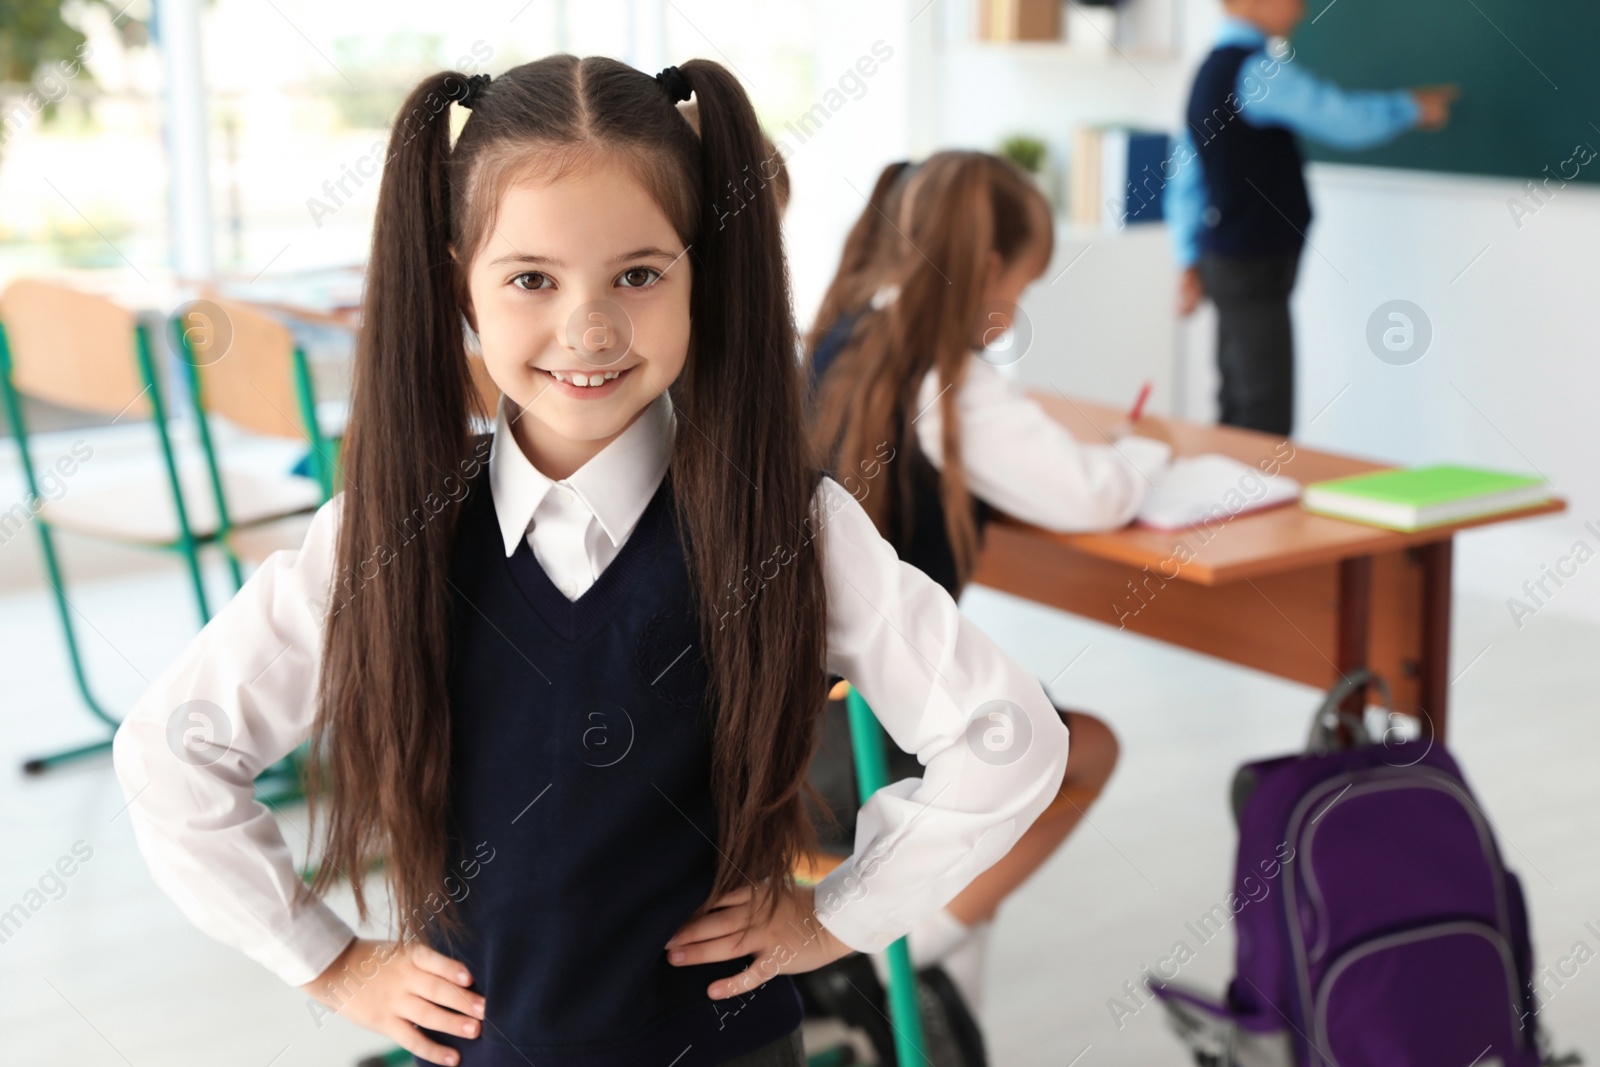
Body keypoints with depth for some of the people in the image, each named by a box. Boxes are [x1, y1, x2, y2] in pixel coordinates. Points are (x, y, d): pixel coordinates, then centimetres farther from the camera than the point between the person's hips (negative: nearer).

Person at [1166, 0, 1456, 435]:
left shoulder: (1212, 69, 14)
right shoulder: (1256, 69, -15)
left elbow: (1185, 178, 17)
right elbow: (1345, 121, -14)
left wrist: (1190, 261, 20)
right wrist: (1412, 107, 4)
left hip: (1225, 258, 10)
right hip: (1255, 266, -10)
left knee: (1240, 410, 12)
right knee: (1266, 420, -9)